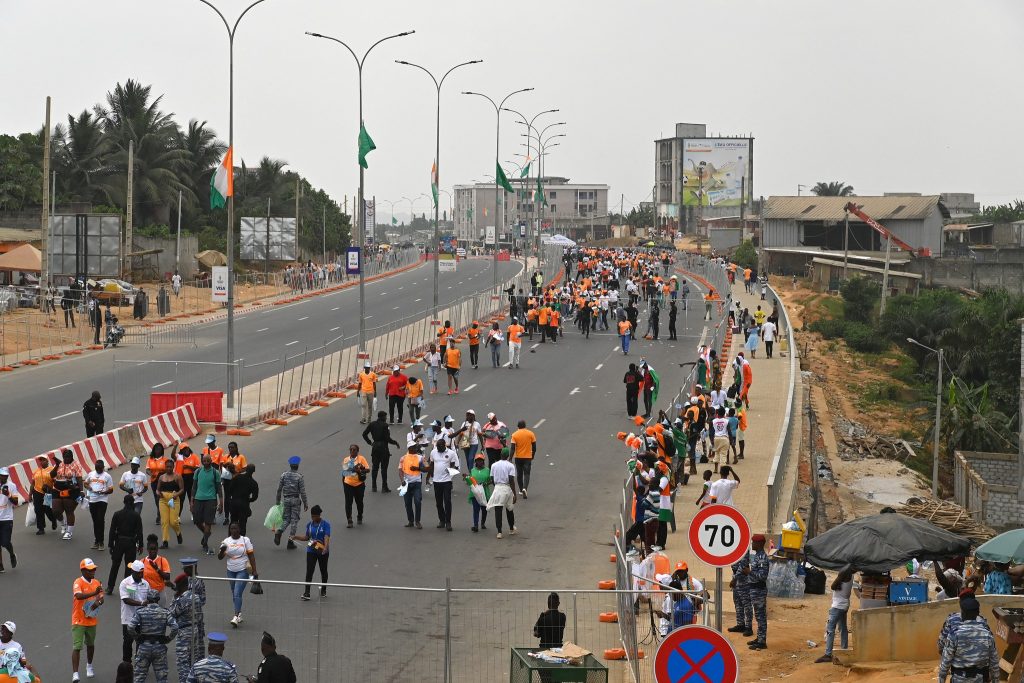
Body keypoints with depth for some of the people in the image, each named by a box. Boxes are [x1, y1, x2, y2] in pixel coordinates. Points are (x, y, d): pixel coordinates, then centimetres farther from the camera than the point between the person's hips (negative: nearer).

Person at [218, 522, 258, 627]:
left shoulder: (245, 540, -4)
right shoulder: (226, 541, 2)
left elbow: (251, 556, -3)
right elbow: (220, 557, -3)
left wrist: (254, 571, -7)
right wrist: (222, 550, -25)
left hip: (243, 571, -4)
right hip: (231, 571, 4)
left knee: (237, 594, -15)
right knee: (234, 595, 12)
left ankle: (236, 617, -20)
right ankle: (239, 615, 25)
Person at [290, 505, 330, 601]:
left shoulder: (326, 524, -11)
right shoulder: (309, 524, 3)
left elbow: (327, 537, -22)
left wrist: (326, 547, -38)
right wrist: (296, 537, 2)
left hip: (322, 551, -3)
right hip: (311, 551, 3)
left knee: (323, 571, 14)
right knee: (309, 571, -9)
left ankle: (323, 590, 32)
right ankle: (306, 593, -14)